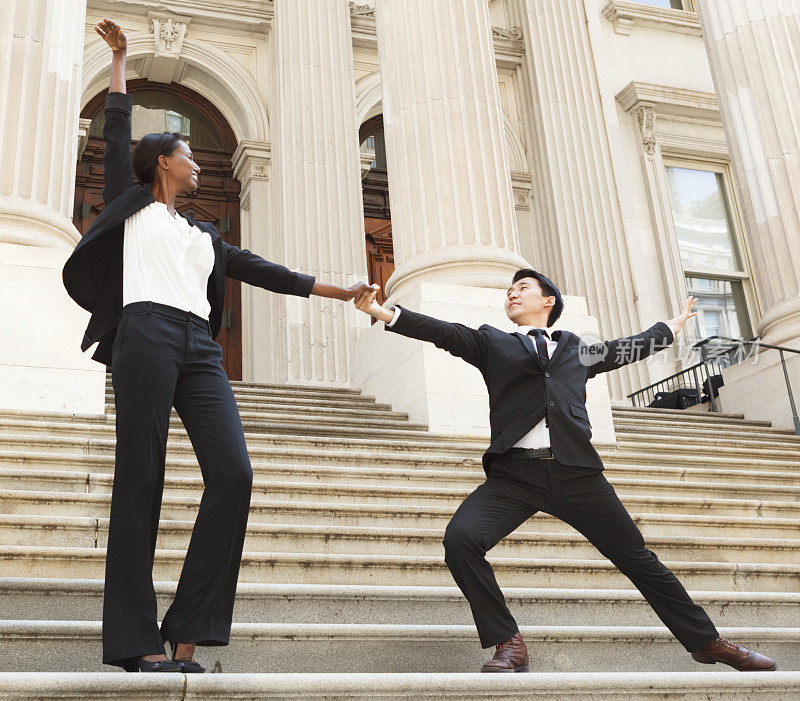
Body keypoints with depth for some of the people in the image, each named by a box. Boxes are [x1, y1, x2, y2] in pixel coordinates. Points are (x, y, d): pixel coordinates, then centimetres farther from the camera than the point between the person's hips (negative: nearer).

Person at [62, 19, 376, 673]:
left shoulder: (204, 235, 32)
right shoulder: (134, 205, 20)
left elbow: (263, 271, 32)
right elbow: (118, 133, 19)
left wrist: (338, 291, 32)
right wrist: (120, 59, 26)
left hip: (200, 350, 5)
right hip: (147, 334, -5)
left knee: (233, 472, -16)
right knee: (141, 480, -12)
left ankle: (186, 636, -15)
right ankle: (137, 641, -14)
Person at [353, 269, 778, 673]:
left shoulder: (576, 350, 23)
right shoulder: (491, 343, 18)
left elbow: (627, 348, 37)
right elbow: (445, 333, 6)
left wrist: (673, 325, 49)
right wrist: (384, 312, -6)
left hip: (576, 473, 1)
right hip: (514, 474, -1)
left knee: (636, 556, 4)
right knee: (460, 538, -25)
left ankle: (705, 641, 22)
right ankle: (507, 643, -11)